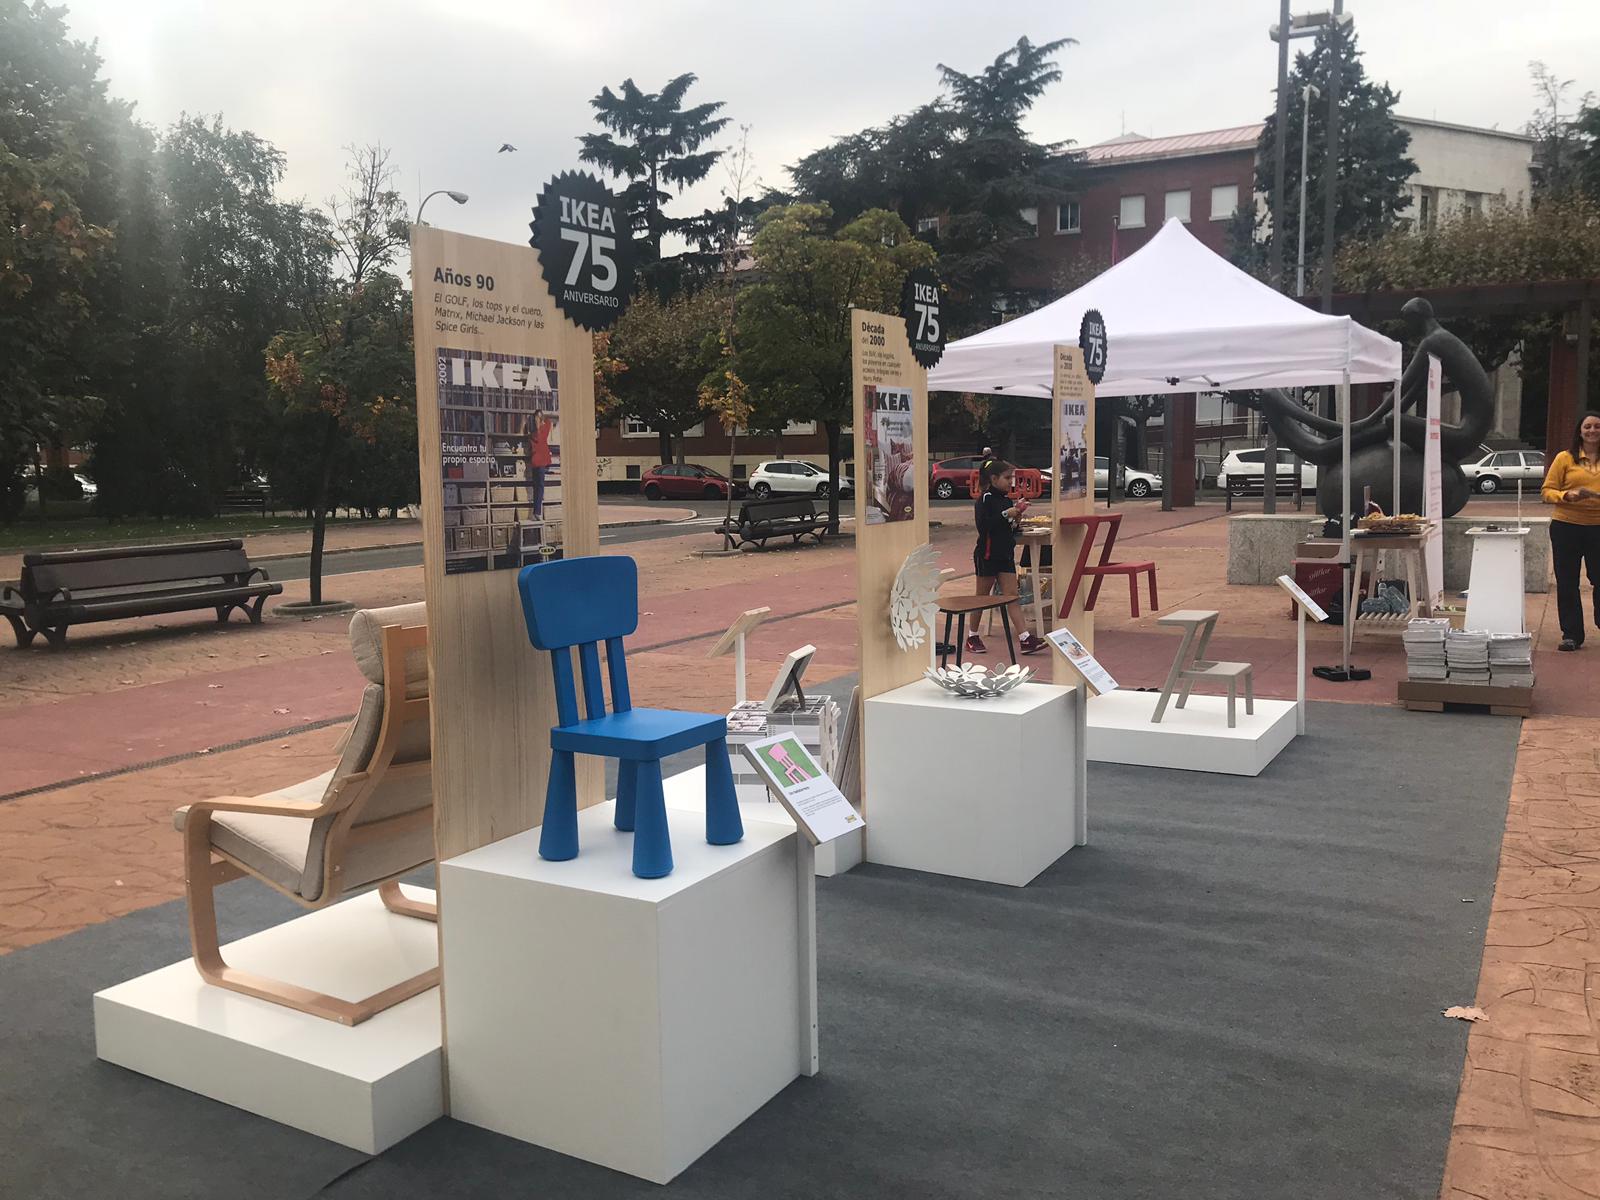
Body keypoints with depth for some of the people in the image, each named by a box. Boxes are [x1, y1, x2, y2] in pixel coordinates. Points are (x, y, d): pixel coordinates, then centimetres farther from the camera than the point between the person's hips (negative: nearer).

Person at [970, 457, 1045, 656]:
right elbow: (983, 526, -23)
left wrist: (1016, 519, -2)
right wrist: (1006, 514, -24)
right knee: (982, 596, 4)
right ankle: (972, 637, 17)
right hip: (987, 554, -6)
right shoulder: (985, 499, -11)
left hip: (1006, 554, 6)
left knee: (1012, 596, 0)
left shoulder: (1006, 500, 11)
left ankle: (1025, 639, -7)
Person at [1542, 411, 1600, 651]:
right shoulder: (1565, 458, 2)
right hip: (1566, 526, 0)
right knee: (1567, 583, 5)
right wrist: (1567, 495, -18)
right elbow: (1547, 491, 0)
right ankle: (1571, 635, 14)